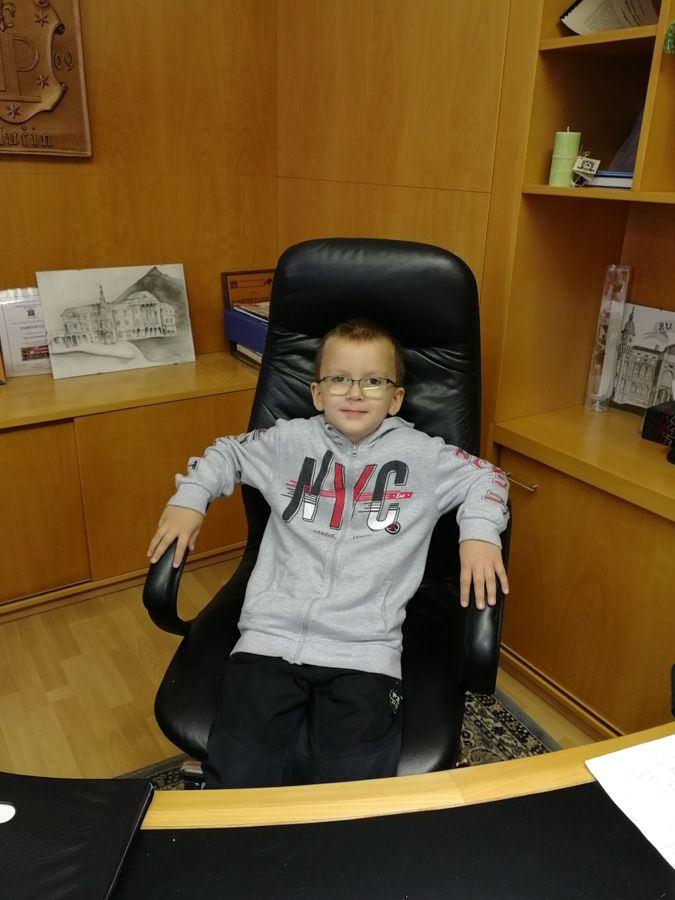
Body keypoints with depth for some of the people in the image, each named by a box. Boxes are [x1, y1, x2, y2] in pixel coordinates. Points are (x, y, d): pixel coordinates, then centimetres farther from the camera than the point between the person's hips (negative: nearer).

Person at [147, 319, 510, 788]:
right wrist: (189, 498, 11)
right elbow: (228, 453, 26)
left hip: (364, 651, -1)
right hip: (271, 639, 2)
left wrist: (479, 533, -2)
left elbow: (485, 477, 16)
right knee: (237, 780, -11)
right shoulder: (291, 441, 13)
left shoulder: (421, 455, 9)